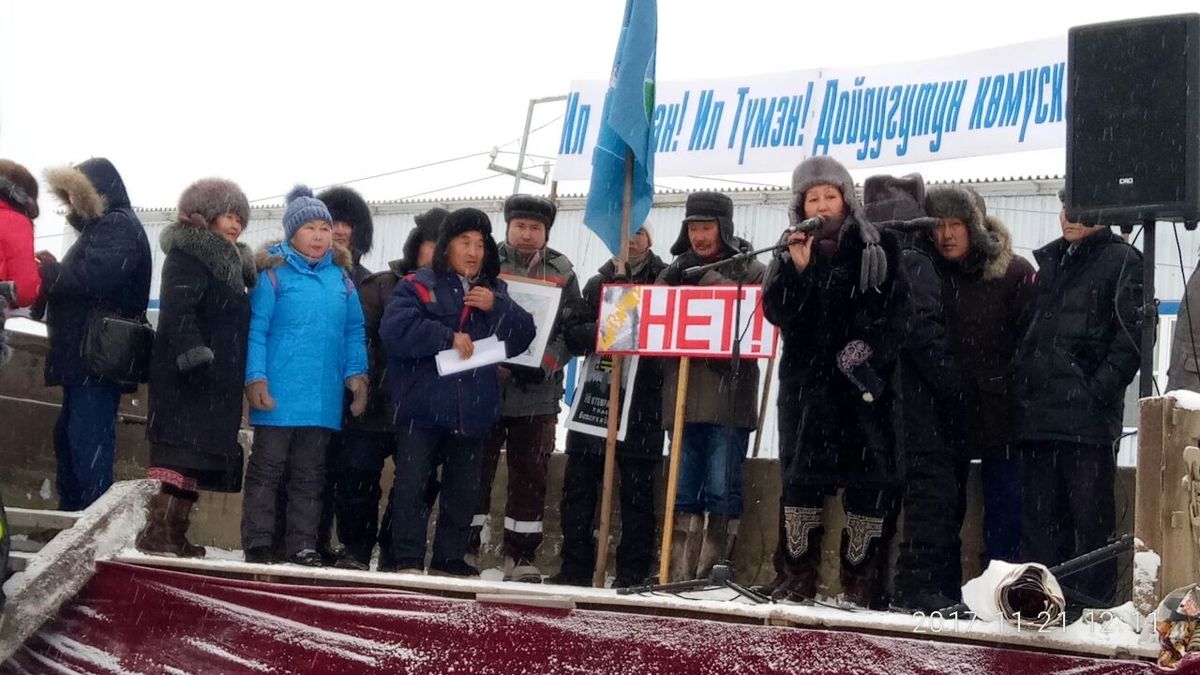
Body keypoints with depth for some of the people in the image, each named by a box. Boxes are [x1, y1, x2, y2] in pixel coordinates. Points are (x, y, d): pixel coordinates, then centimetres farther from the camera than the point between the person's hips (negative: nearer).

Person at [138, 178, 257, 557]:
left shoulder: (230, 263, 24)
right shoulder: (187, 255, -4)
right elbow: (178, 309, -17)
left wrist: (245, 376, 19)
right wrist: (193, 352, -28)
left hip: (218, 382, 9)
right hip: (191, 377, -9)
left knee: (199, 458, 7)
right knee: (183, 453, -15)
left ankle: (175, 534, 9)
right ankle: (158, 532, -18)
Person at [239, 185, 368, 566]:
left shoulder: (341, 277, 10)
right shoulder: (274, 273, -4)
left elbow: (354, 331, 12)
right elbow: (255, 330, -8)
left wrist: (356, 373, 1)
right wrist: (255, 378, -14)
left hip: (322, 399, 5)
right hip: (278, 395, -4)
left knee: (309, 475, 10)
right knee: (267, 470, 2)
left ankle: (302, 545, 16)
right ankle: (258, 544, 7)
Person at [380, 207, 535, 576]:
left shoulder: (495, 292, 15)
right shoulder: (418, 285, 1)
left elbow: (523, 336, 5)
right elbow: (395, 329, -15)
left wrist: (497, 307, -11)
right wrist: (448, 338, -17)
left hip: (473, 411, 4)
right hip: (423, 406, -4)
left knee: (464, 490, 10)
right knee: (412, 485, -5)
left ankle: (449, 559, 20)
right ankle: (408, 561, 1)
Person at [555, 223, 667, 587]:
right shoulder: (597, 283, 17)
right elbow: (573, 336, 7)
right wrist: (599, 331, -13)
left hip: (641, 400, -4)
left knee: (636, 487, 0)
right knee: (578, 484, 2)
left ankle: (632, 573, 5)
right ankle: (575, 568, 10)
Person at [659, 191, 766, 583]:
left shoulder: (751, 271, 3)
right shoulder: (676, 271, 16)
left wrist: (707, 278, -13)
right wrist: (671, 285, -6)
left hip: (729, 397, -4)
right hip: (683, 397, 4)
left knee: (721, 490, -4)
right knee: (683, 490, 6)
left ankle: (715, 573, 0)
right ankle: (679, 576, 9)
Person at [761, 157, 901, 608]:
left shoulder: (878, 248, 4)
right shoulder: (792, 250, 11)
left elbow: (897, 309, 0)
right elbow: (775, 312, 0)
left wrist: (870, 346, -13)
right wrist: (797, 270, -13)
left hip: (865, 382, -2)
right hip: (807, 379, 2)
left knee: (868, 478, -4)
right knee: (800, 474, -1)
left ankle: (862, 582, 1)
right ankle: (795, 577, 5)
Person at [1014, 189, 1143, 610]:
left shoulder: (1122, 261, 0)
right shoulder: (1050, 261, 20)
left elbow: (1131, 337, -8)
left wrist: (1098, 390, -16)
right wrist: (1021, 384, 12)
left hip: (1089, 417, -6)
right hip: (1039, 413, 7)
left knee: (1090, 513, -3)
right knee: (1039, 513, 8)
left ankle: (1090, 602, 1)